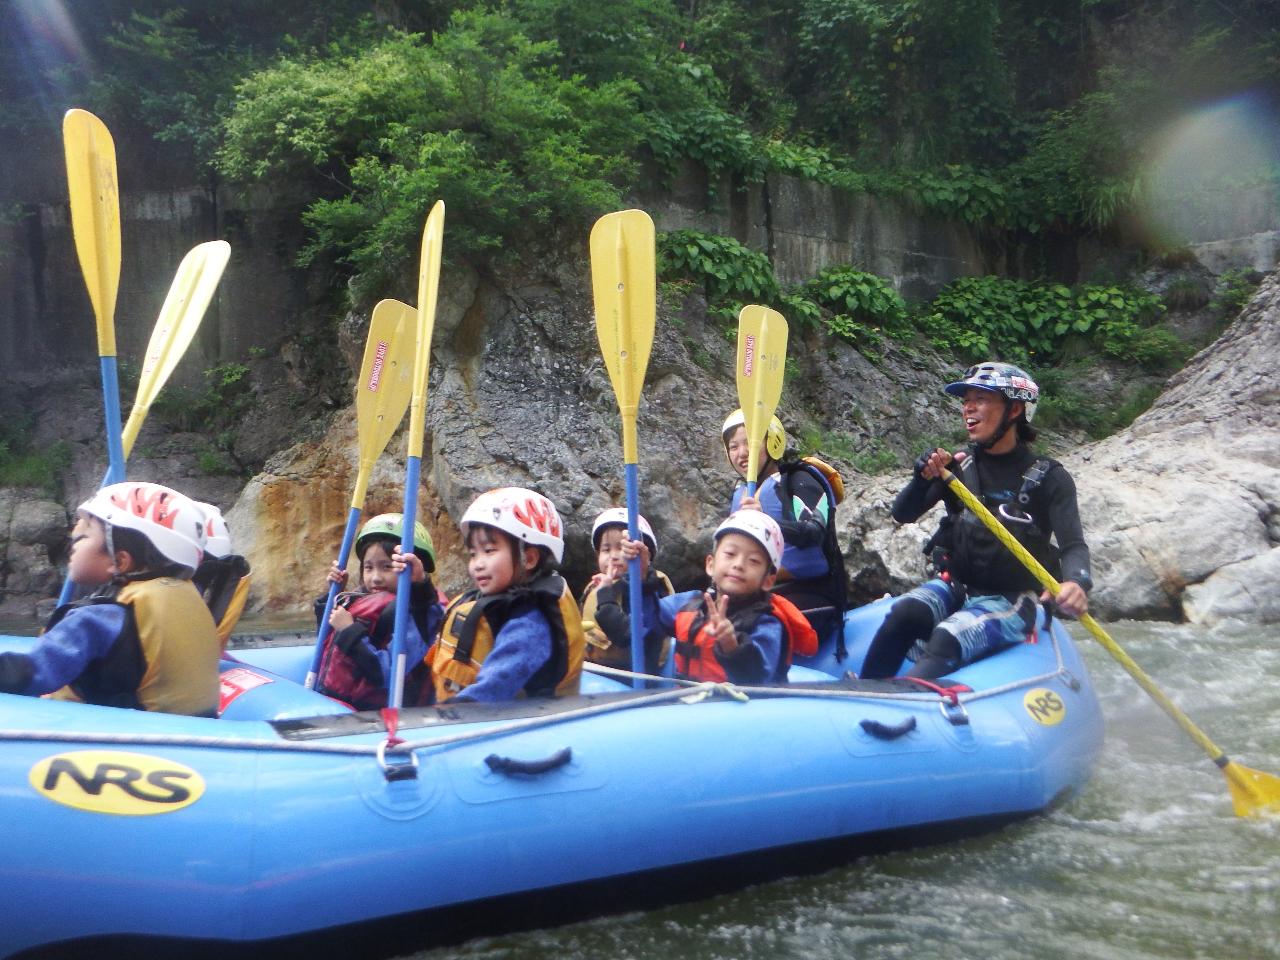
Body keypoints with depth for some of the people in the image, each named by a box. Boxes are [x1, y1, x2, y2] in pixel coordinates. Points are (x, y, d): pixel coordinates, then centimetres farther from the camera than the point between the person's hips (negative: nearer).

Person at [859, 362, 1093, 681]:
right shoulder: (960, 465, 4)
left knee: (946, 642, -31)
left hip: (1010, 601, -3)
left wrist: (1076, 583, -36)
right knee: (905, 614, -27)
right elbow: (903, 515, 1)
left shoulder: (1048, 477, -6)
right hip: (955, 586, 3)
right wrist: (924, 478, -21)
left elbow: (1073, 546, -13)